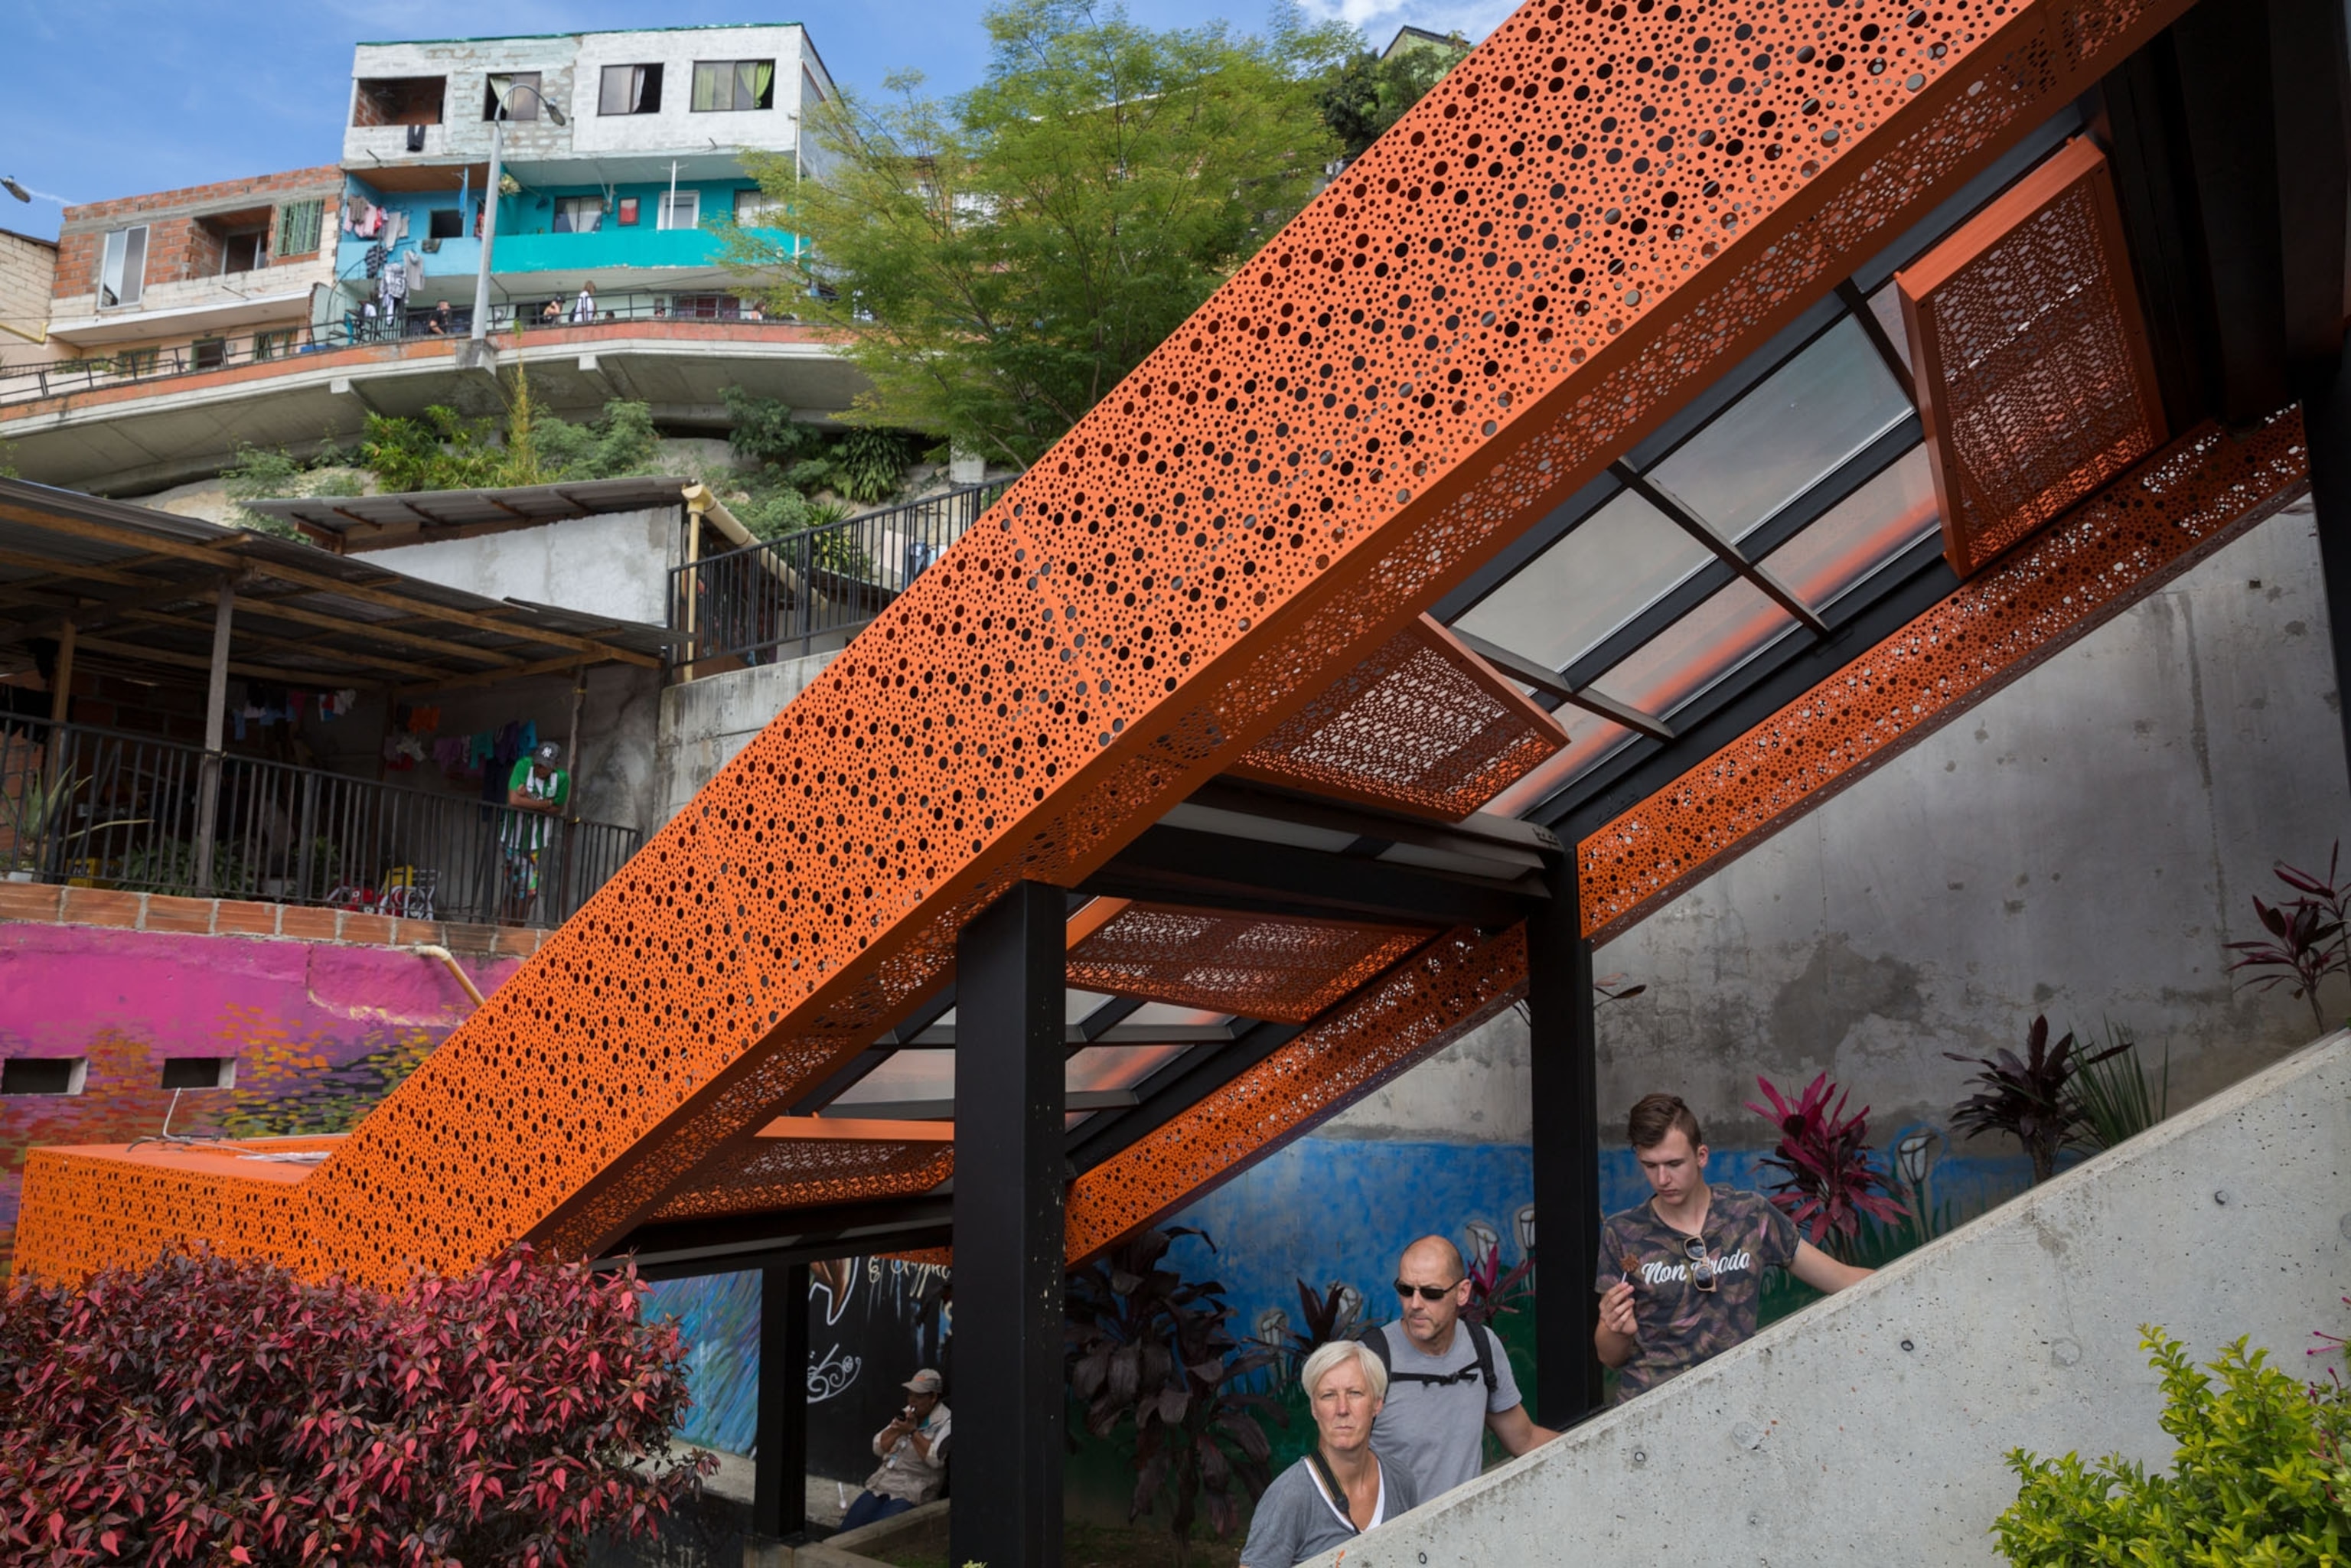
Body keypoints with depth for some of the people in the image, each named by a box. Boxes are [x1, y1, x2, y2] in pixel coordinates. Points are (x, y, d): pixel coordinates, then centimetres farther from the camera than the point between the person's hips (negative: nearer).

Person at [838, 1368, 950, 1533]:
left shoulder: (945, 1422, -4)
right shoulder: (907, 1413, 16)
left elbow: (935, 1459, -18)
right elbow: (878, 1447, 13)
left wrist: (912, 1431, -15)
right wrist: (898, 1428, -4)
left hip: (911, 1491, -7)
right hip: (881, 1484, 7)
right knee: (848, 1528, -9)